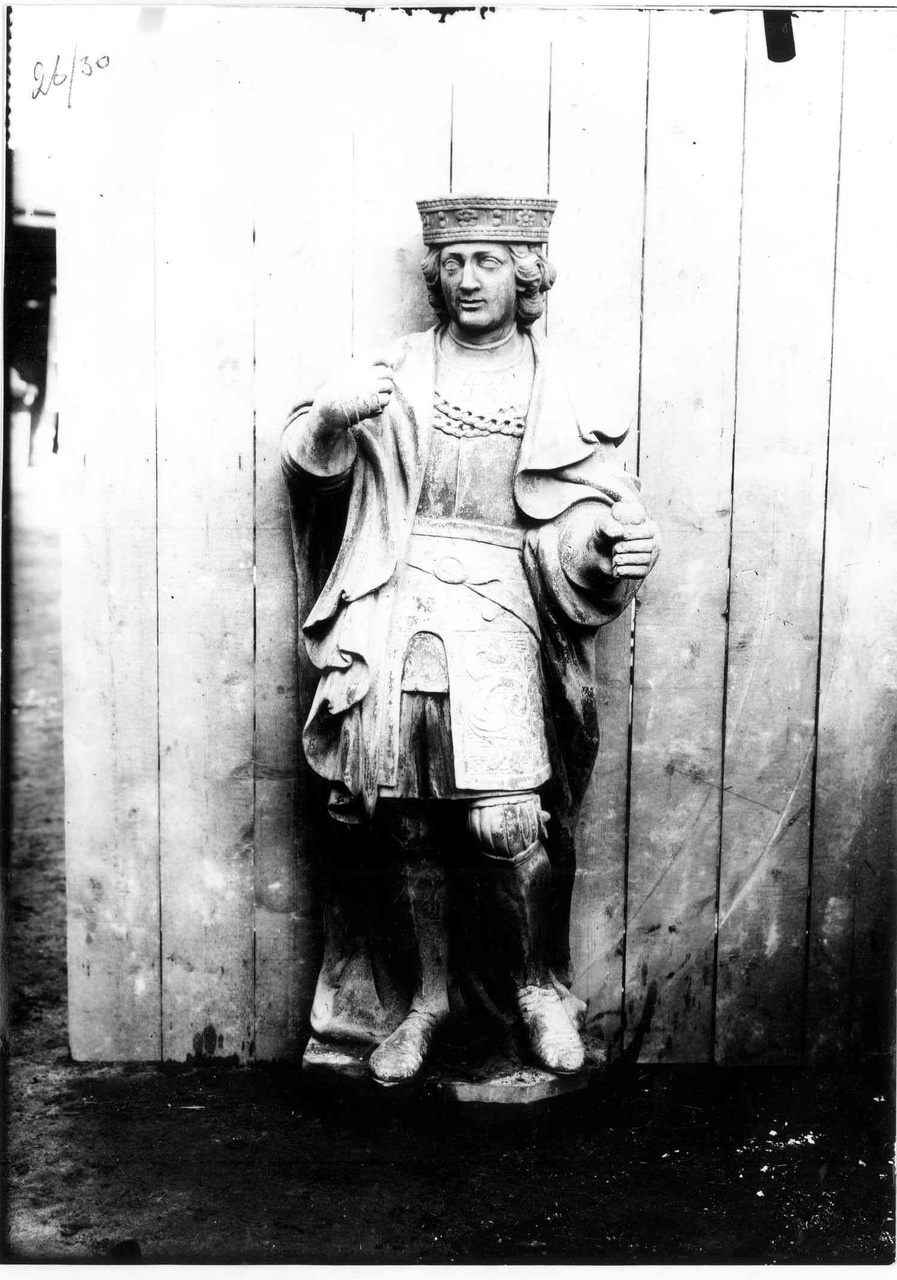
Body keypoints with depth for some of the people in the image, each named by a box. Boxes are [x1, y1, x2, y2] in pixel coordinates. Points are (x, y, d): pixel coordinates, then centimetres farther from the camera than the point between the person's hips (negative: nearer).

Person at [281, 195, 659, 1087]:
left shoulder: (564, 388, 12)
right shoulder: (396, 369, 13)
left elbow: (587, 508, 7)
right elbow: (307, 461, 6)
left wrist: (616, 546, -17)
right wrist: (332, 416, -17)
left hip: (497, 610, -1)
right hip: (396, 605, 1)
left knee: (503, 820, -13)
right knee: (410, 819, 2)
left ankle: (539, 986, 11)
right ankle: (427, 989, 21)